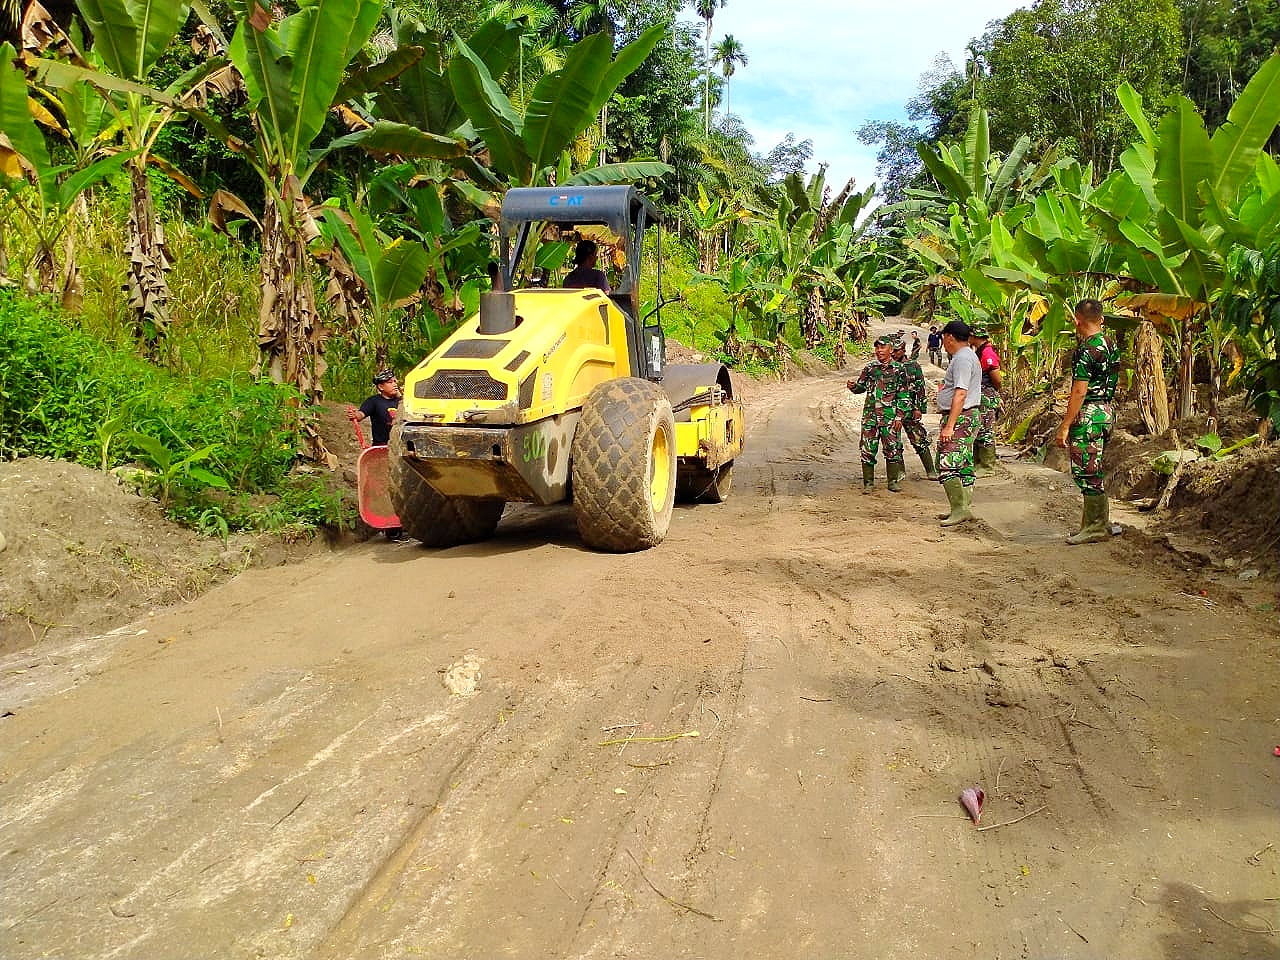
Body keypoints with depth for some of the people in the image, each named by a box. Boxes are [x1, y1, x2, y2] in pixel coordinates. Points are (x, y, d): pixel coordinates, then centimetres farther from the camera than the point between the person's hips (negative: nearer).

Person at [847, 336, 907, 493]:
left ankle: (894, 480, 15)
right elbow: (861, 386, 17)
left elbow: (903, 396, 0)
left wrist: (899, 417, -6)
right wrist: (853, 386, -7)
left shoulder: (898, 369, 1)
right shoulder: (870, 368, 9)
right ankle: (868, 482, 10)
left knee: (892, 448, 2)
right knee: (867, 449, 1)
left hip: (890, 416, -2)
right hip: (870, 414, 2)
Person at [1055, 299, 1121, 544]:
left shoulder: (1086, 350, -18)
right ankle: (1099, 521, 23)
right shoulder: (1111, 344, 11)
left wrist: (1065, 425, -17)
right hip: (1107, 411, 10)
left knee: (1086, 472, -3)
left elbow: (1080, 392, -20)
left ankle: (1096, 527, 3)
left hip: (1088, 414, -10)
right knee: (1094, 470, 16)